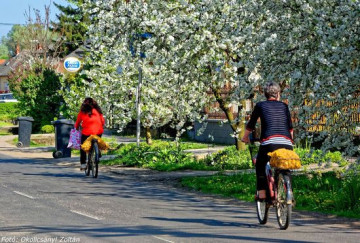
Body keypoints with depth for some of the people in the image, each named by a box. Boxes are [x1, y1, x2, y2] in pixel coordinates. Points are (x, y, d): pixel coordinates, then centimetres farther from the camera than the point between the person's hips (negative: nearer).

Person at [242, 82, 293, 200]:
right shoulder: (284, 106, 20)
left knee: (260, 167, 12)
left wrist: (245, 137, 37)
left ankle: (262, 194, 0)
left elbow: (250, 125, 21)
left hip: (269, 141, -2)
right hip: (287, 143, 2)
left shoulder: (260, 106, 14)